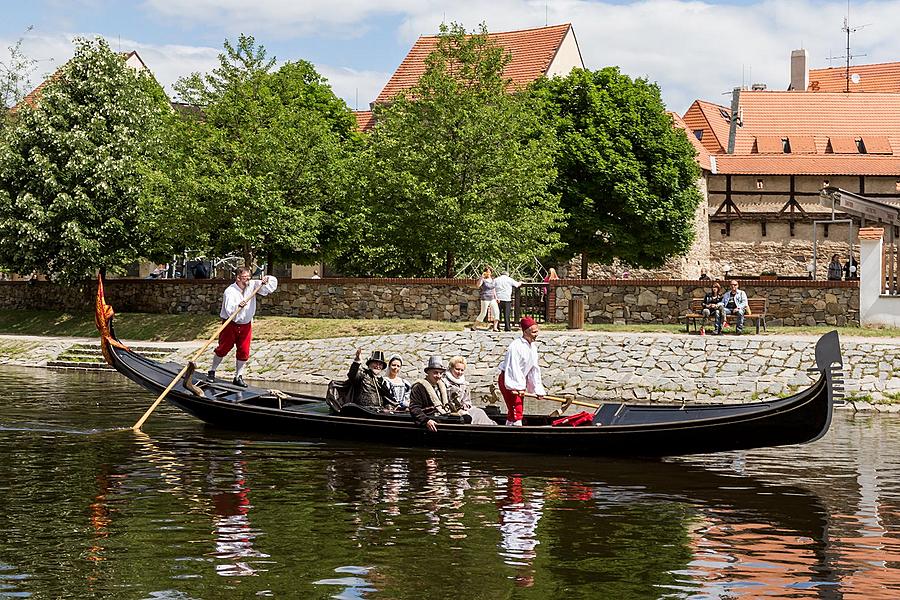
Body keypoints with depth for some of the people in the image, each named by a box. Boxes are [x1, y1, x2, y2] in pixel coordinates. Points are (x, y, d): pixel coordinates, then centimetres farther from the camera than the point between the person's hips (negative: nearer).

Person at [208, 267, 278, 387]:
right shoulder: (230, 292, -18)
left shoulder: (252, 286, -4)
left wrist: (266, 280, -21)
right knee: (223, 348, 5)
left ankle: (238, 377, 12)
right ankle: (212, 371, 22)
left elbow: (273, 283, -1)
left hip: (246, 325, 4)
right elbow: (230, 312, -28)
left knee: (244, 352, 2)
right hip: (231, 324, -4)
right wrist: (238, 306, -46)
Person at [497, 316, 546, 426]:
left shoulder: (533, 347, 7)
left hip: (520, 381, 9)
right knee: (516, 410, -13)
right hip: (508, 380, -9)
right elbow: (514, 368, -25)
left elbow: (534, 369, 10)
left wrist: (538, 390, 6)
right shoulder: (516, 346, -20)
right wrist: (519, 386, -30)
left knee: (512, 411, 14)